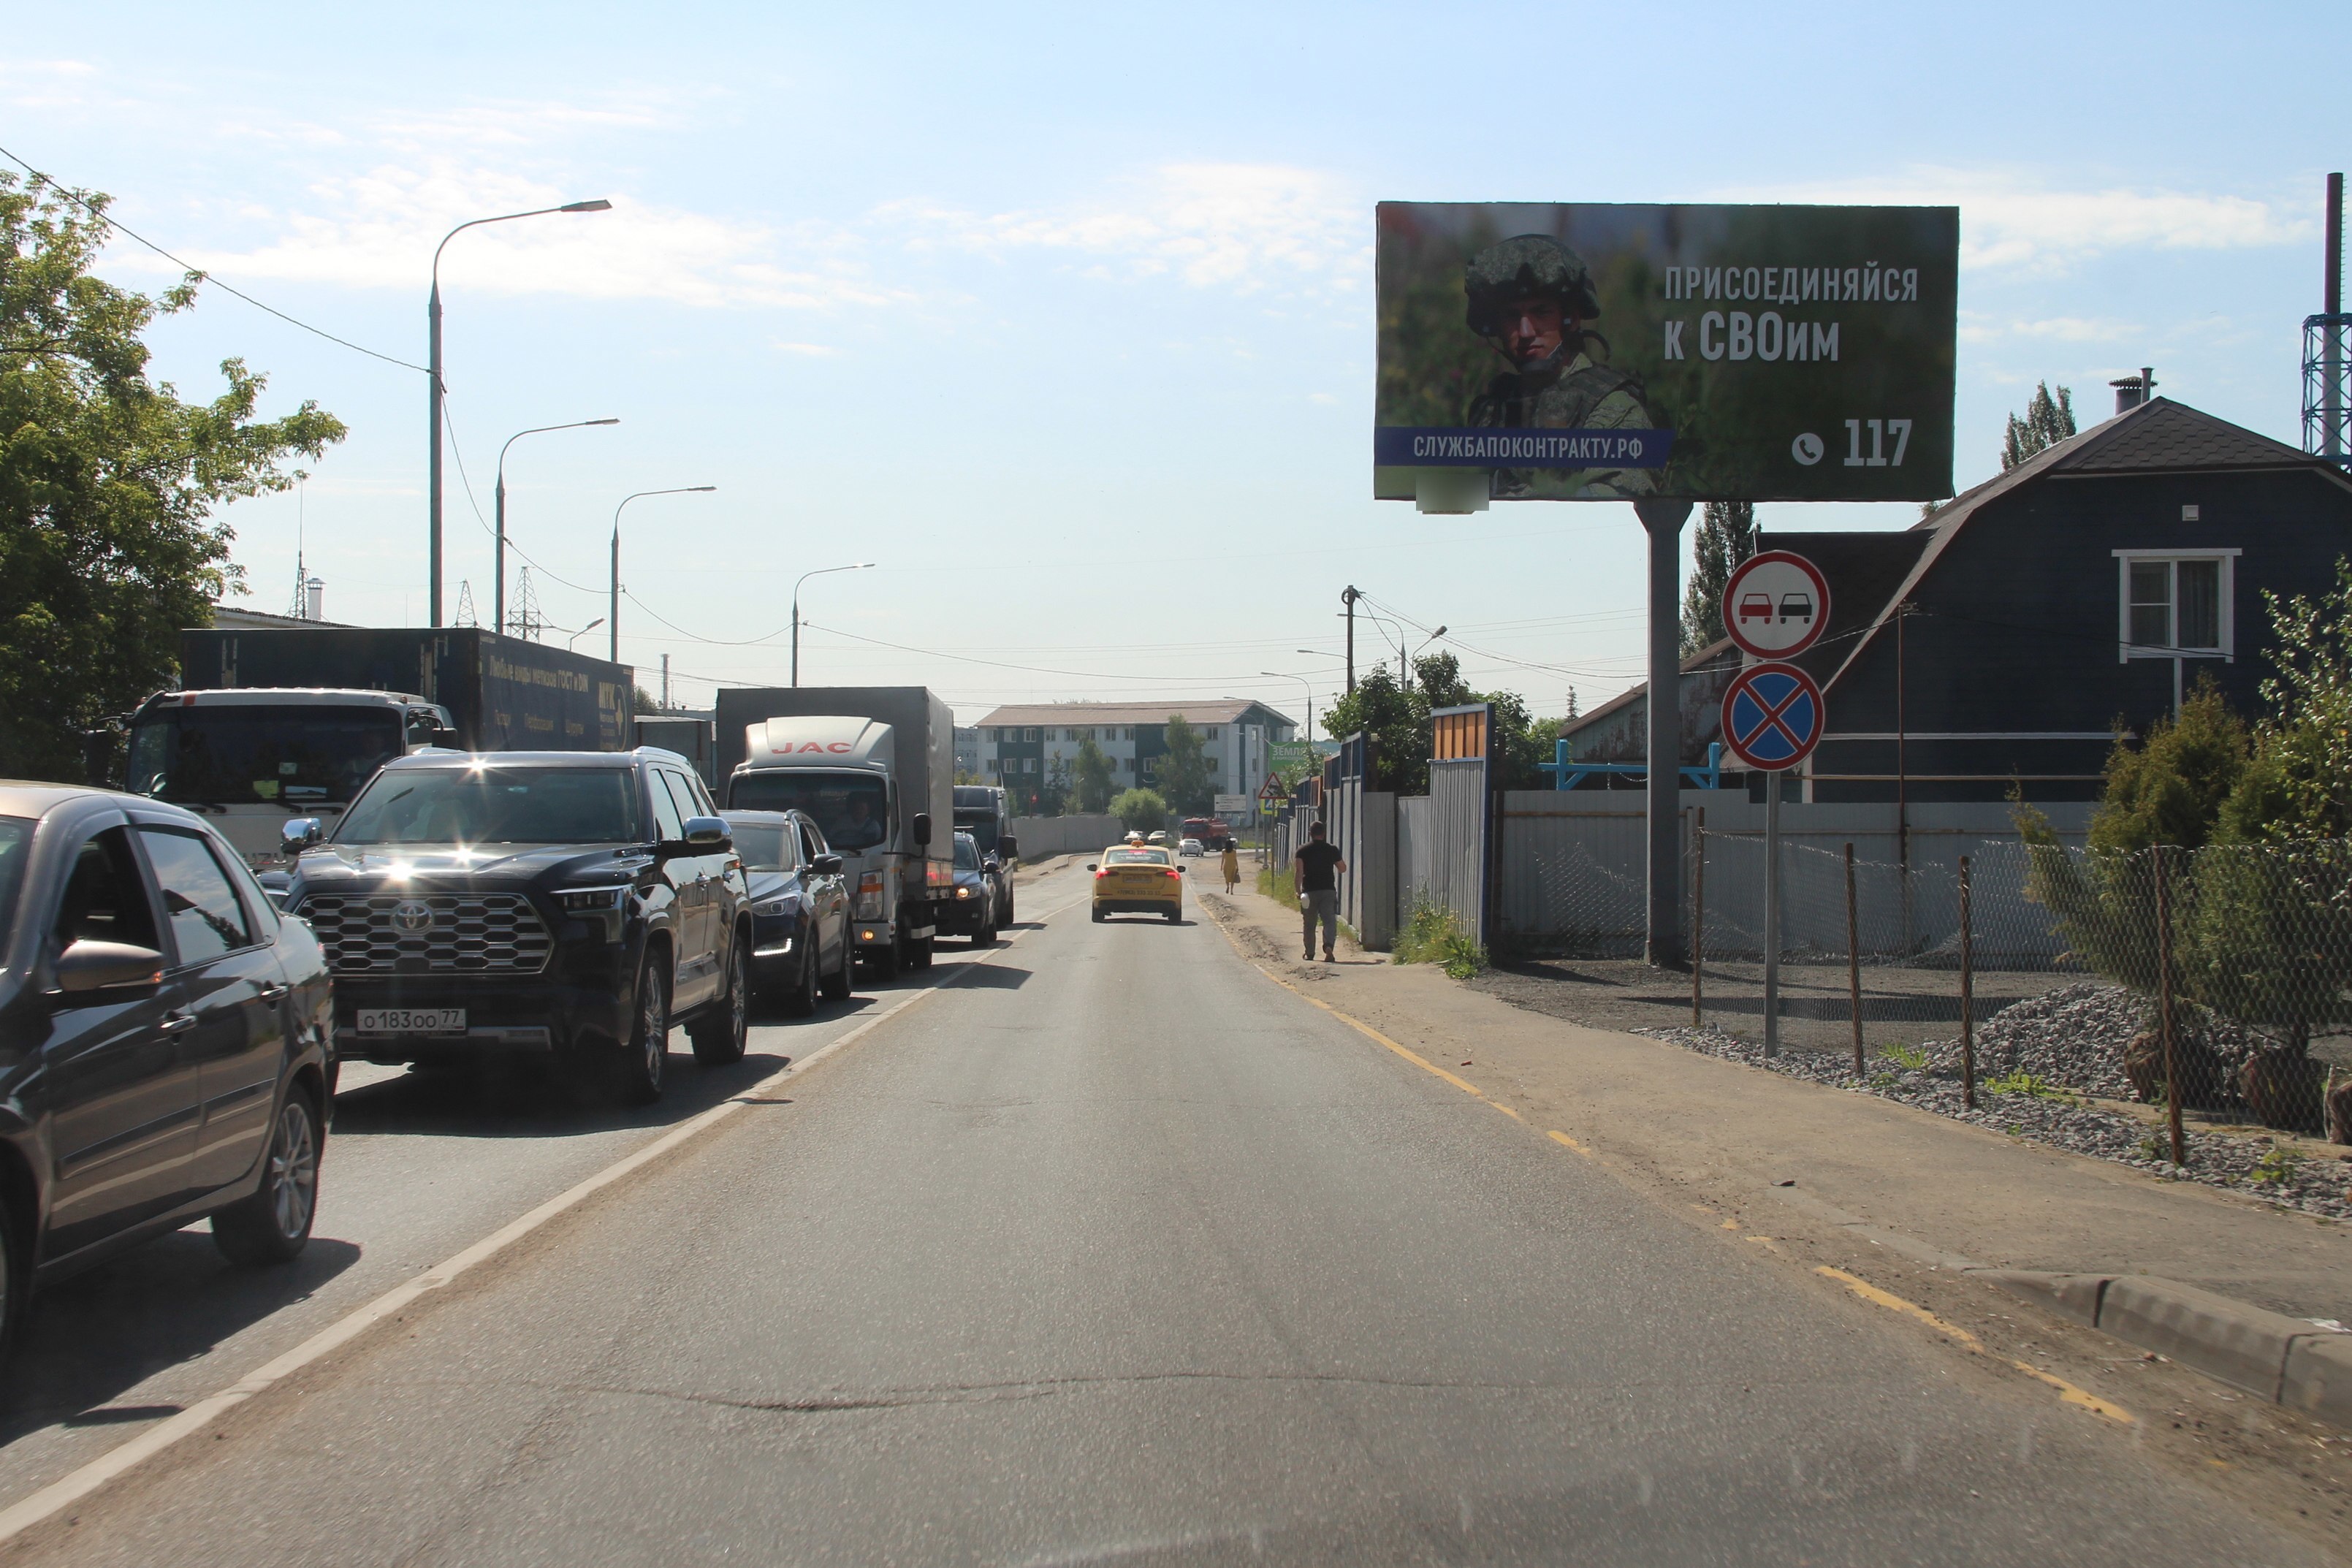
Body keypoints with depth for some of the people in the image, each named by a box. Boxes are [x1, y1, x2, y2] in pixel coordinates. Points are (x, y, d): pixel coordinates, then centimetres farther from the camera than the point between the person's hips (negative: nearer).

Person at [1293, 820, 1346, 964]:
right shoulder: (1332, 849, 4)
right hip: (1328, 891, 0)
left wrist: (1298, 890, -12)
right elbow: (1342, 868, 14)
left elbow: (1299, 871, -12)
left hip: (1309, 891, 0)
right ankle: (1329, 946, -30)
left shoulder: (1302, 850, 0)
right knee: (1330, 920, -6)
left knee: (1309, 924, 12)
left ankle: (1310, 953, 19)